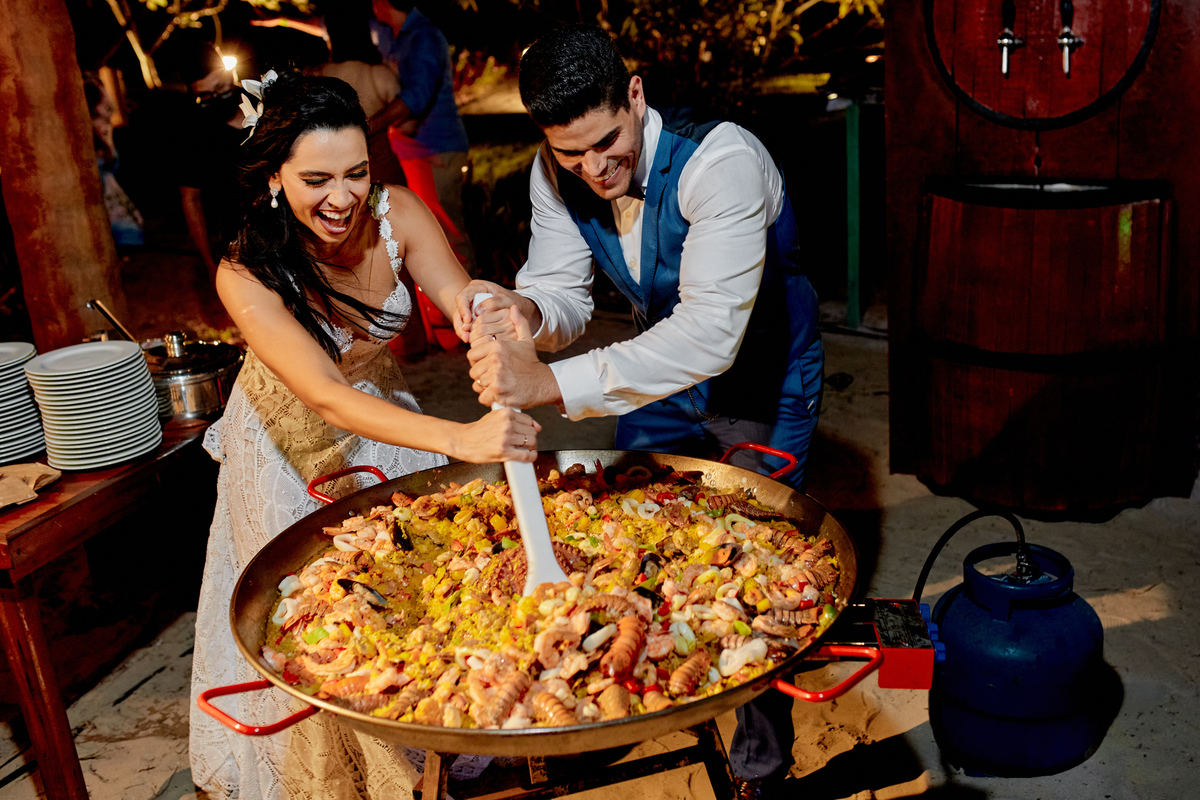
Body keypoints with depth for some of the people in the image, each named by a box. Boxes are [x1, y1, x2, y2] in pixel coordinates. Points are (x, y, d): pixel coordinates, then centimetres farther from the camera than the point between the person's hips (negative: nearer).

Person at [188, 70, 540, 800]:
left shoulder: (396, 213, -23)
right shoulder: (248, 275, -33)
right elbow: (326, 397, -45)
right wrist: (458, 439, -61)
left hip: (383, 406, 3)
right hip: (295, 438, -3)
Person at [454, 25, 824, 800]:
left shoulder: (722, 159, -35)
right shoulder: (557, 176, -15)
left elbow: (711, 336, -44)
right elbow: (566, 293, -10)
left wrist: (553, 383, -51)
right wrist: (526, 313, -36)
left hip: (763, 385, -6)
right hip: (665, 373, 6)